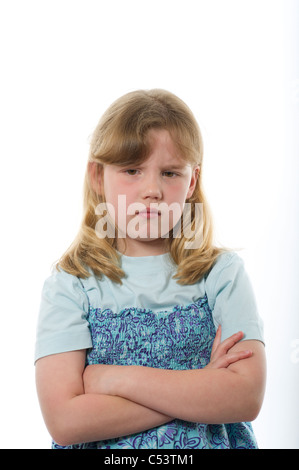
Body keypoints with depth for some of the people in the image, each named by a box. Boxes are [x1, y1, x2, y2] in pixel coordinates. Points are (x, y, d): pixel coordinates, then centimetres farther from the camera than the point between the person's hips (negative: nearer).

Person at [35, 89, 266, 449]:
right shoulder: (71, 283, -4)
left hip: (211, 443, 1)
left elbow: (247, 398, -10)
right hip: (101, 451, 0)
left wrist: (117, 378, -14)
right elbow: (64, 420, -12)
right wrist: (199, 390, -13)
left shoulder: (222, 273, -1)